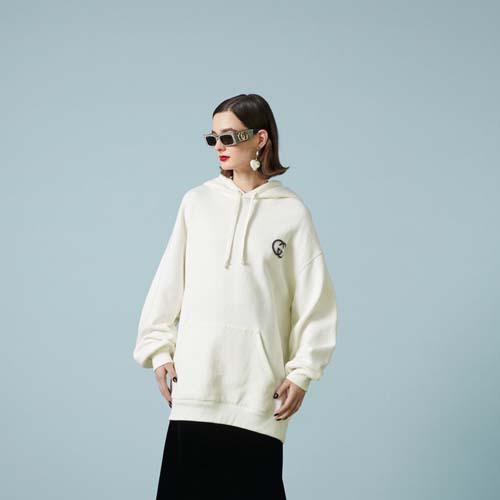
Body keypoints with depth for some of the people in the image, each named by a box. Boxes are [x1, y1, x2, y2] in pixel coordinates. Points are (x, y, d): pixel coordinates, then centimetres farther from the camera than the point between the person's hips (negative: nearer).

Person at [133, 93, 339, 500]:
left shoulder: (291, 212, 2)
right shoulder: (198, 201, 8)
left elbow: (314, 298, 1)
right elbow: (169, 284, 9)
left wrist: (302, 371, -3)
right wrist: (159, 349, 4)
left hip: (259, 386, -1)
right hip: (196, 380, 2)